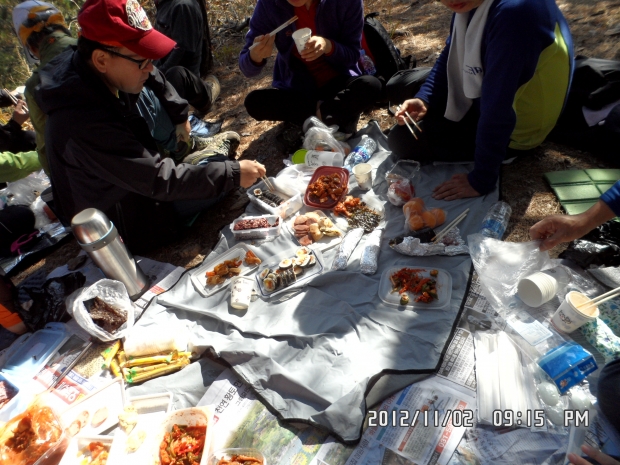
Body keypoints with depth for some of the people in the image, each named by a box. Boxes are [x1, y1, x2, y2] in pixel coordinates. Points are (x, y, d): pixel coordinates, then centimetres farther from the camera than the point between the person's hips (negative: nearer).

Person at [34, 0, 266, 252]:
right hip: (128, 223, -8)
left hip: (130, 170, 8)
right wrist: (232, 174, -30)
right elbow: (159, 181, -34)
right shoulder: (82, 124, -38)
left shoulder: (104, 73, -15)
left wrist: (179, 115, 3)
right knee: (222, 168, -14)